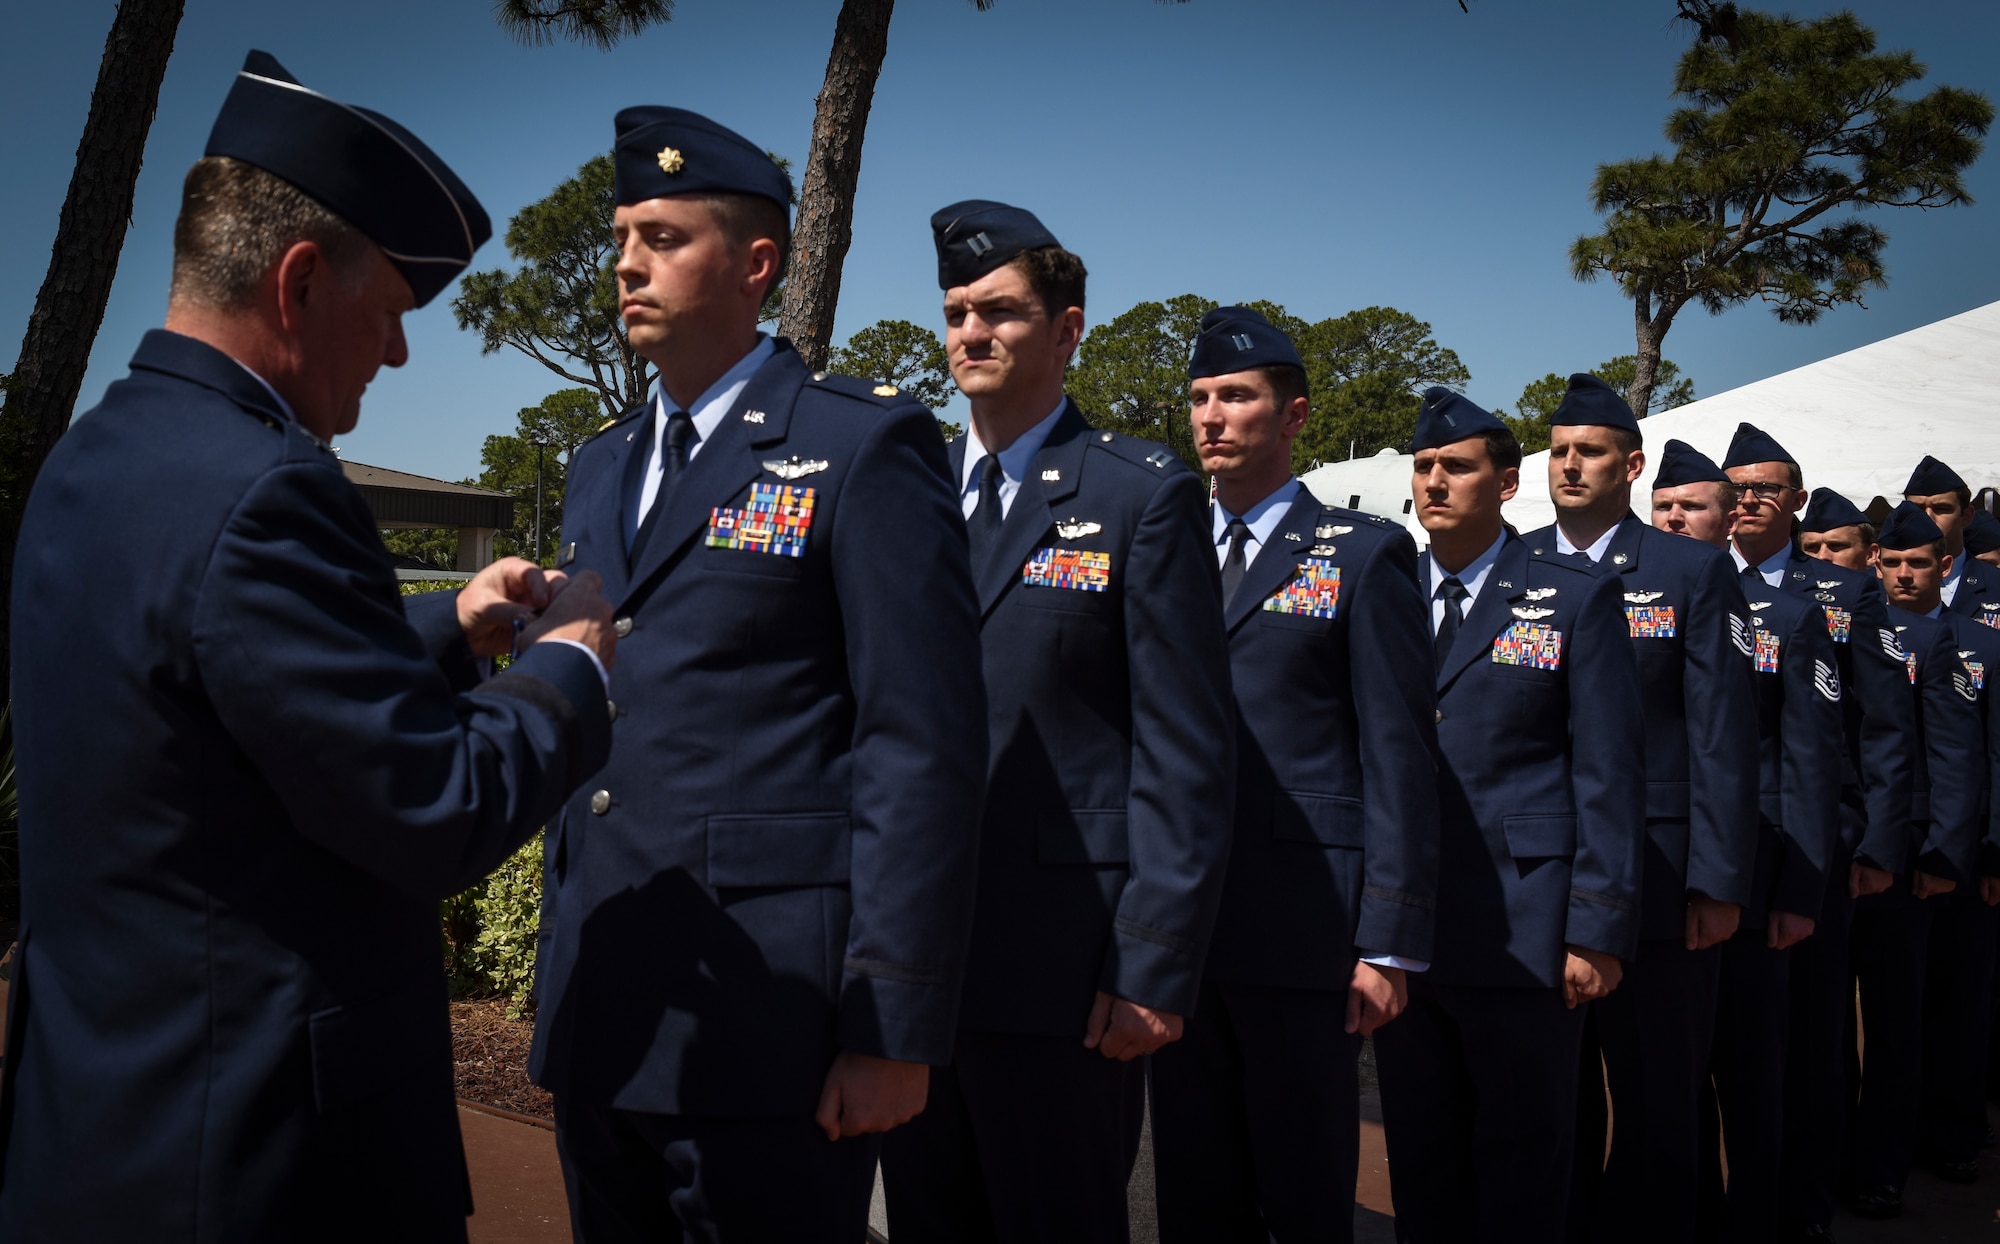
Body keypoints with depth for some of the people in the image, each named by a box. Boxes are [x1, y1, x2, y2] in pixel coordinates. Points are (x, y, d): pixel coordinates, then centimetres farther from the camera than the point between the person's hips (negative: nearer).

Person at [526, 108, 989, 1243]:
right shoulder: (602, 468, 16)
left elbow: (921, 749, -13)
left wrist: (895, 1028, -15)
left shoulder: (863, 447, -7)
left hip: (769, 1022, -7)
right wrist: (564, 959, 17)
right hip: (597, 1021, 7)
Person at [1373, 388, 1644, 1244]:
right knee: (1419, 1157, 13)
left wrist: (1599, 930, -9)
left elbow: (1609, 776, -3)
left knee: (1522, 1158, 8)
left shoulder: (1577, 598, 1)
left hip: (1525, 933, -3)